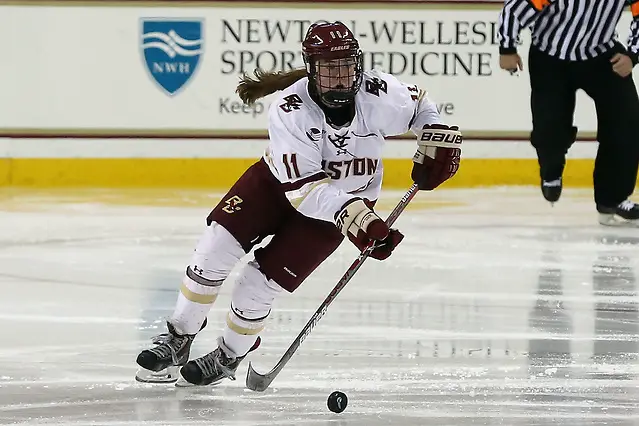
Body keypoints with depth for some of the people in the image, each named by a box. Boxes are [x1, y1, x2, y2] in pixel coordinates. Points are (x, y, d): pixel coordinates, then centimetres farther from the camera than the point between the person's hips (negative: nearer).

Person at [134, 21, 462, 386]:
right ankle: (178, 340, 3)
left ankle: (229, 359, 16)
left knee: (260, 283, -10)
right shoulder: (290, 109, -29)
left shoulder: (380, 94, -24)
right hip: (279, 180, 0)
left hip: (348, 199, 0)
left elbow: (419, 105, 1)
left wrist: (437, 139, -15)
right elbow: (302, 185, -34)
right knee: (218, 246, -16)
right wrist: (353, 216, -44)